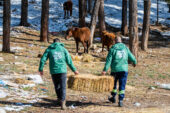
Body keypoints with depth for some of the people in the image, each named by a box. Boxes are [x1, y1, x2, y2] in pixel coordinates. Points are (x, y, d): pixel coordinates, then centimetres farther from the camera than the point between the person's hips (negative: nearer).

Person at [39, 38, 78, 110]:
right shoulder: (63, 49, 9)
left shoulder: (49, 49, 10)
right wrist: (74, 70, 15)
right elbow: (69, 61, 6)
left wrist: (41, 69, 11)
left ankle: (60, 99, 34)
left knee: (57, 86, 21)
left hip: (53, 71, 1)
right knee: (63, 87, -4)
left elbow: (43, 59, 1)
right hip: (62, 70, -1)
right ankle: (62, 102, -19)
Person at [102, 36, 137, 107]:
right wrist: (134, 62, 33)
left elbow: (109, 60, -10)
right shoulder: (125, 48, 5)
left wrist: (105, 70, -14)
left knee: (113, 83, 21)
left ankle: (113, 97, 31)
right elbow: (131, 57, 11)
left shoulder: (112, 49, -2)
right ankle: (120, 100, -7)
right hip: (124, 69, 1)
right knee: (122, 86, 1)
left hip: (115, 70, -1)